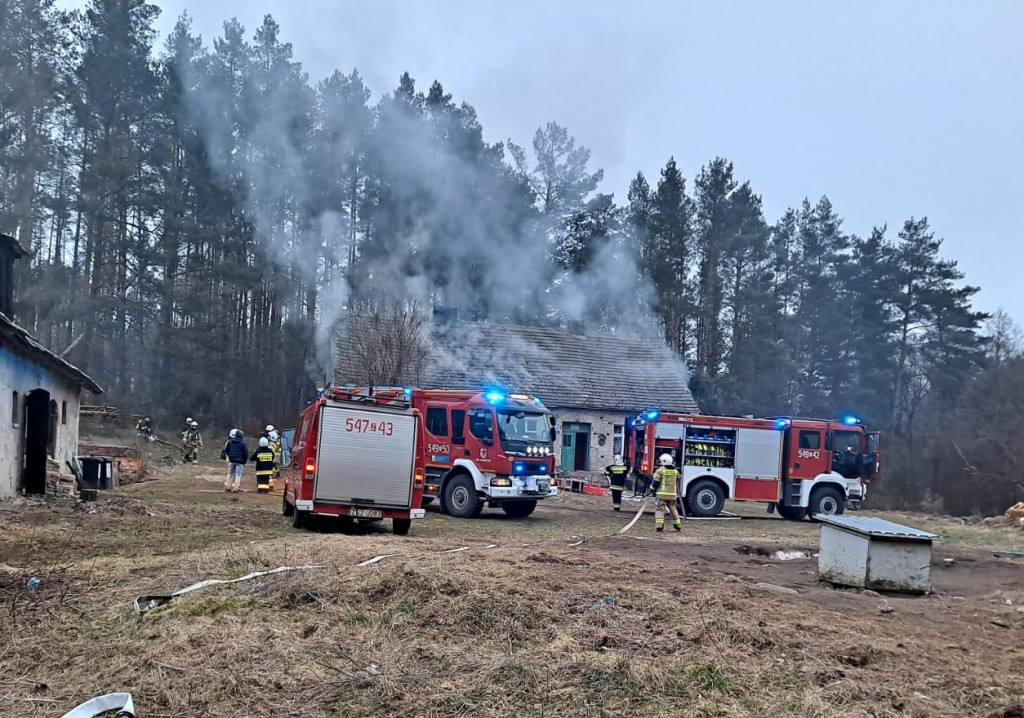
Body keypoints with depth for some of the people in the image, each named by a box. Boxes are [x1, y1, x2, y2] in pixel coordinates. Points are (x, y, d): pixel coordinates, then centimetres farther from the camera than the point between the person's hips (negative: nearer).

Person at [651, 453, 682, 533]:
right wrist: (677, 493, 34)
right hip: (672, 494, 5)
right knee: (673, 509, 18)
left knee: (660, 509, -3)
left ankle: (659, 526, -14)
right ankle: (678, 526, 26)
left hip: (662, 494, -5)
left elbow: (655, 482, -9)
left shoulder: (660, 470, -9)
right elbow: (678, 482, 21)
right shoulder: (675, 471, 10)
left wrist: (652, 487, 10)